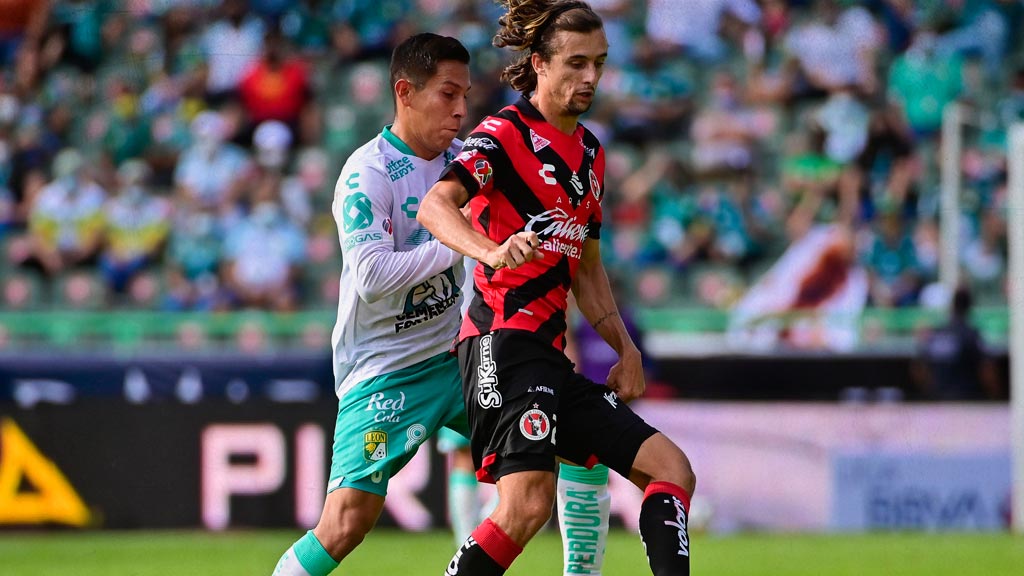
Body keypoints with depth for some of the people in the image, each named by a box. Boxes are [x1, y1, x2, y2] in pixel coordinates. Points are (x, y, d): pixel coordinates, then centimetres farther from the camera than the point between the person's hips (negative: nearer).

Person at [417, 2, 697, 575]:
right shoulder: (506, 133, -5)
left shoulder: (590, 152, 20)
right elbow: (435, 207, -23)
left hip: (551, 356, 9)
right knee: (529, 503, -26)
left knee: (672, 470, 5)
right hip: (505, 340, -9)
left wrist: (625, 348, 18)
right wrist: (493, 252, -42)